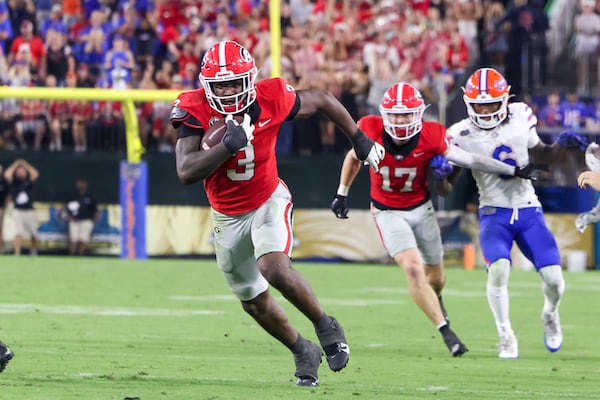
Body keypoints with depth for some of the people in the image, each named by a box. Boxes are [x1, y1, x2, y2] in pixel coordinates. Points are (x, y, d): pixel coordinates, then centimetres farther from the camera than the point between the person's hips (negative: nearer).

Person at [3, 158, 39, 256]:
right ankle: (17, 254, -14)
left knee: (33, 234, 9)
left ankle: (33, 251, 31)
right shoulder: (14, 182, 4)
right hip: (18, 211, -2)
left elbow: (35, 174, -12)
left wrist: (25, 164, -8)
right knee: (18, 233, -13)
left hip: (30, 211, 2)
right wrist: (15, 165, -6)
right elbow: (7, 175, -13)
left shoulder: (29, 181, 6)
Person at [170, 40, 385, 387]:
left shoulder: (270, 100, -20)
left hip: (269, 201, -3)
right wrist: (229, 144, -43)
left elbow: (321, 100, 0)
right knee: (255, 302, 14)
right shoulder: (194, 111, -22)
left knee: (276, 270, -29)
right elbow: (186, 172, -31)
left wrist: (360, 140, 7)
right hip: (228, 215, 3)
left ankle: (324, 325, -3)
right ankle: (303, 352, 38)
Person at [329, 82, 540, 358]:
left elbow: (470, 160, -13)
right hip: (388, 213, -2)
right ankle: (446, 331, -19)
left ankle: (434, 300, 53)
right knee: (413, 268, -22)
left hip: (421, 208, 2)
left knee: (436, 278, 15)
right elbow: (354, 158, 1)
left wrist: (515, 171, -12)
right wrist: (342, 194, 8)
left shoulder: (431, 137, -22)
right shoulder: (371, 131, -21)